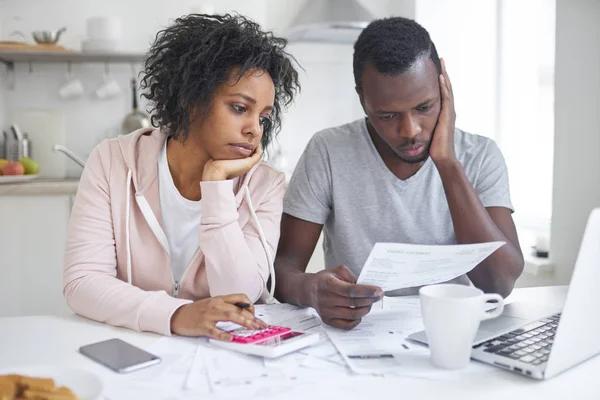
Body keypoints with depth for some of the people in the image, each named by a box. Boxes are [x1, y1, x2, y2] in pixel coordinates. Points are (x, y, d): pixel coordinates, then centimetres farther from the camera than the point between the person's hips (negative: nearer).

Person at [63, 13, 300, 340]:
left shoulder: (266, 187, -6)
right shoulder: (113, 162, -6)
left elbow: (239, 300, -15)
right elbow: (82, 283, -13)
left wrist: (217, 183, -20)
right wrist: (175, 315, -29)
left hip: (222, 351, 1)